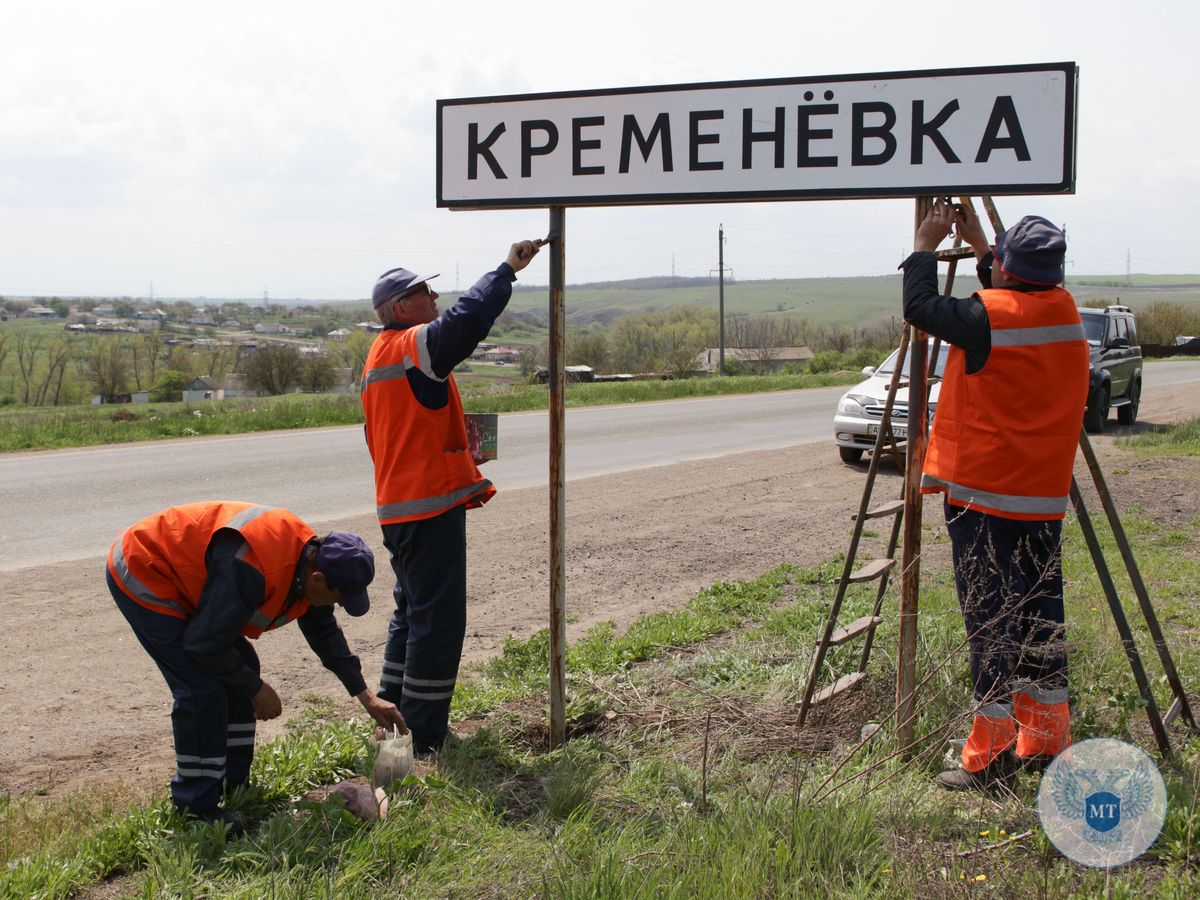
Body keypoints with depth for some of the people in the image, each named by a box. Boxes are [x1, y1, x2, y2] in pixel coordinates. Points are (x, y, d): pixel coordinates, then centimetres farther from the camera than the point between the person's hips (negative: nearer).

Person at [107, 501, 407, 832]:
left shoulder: (309, 558, -6)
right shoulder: (251, 569, -37)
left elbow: (324, 632, 10)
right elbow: (206, 644, -29)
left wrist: (366, 697, 11)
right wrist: (256, 688, -14)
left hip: (181, 575, 9)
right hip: (142, 577, -9)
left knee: (241, 670, 7)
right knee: (203, 688, -16)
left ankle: (233, 784, 19)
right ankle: (196, 805, -4)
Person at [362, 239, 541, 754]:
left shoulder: (378, 358, 19)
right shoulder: (414, 345, -13)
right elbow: (469, 319, -29)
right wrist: (508, 269, -17)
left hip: (398, 507, 10)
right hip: (430, 506, -10)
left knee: (413, 612, 21)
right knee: (438, 620, -5)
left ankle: (393, 715, 30)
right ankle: (423, 737, 1)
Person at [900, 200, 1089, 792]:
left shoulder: (987, 316, -15)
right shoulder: (1065, 311, 5)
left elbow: (919, 307, -5)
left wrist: (925, 246, 8)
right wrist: (978, 247, 26)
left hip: (982, 495, -6)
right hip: (1044, 496, 7)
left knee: (990, 615, -4)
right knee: (1040, 611, 13)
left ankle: (992, 754, -3)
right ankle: (1047, 738, 21)